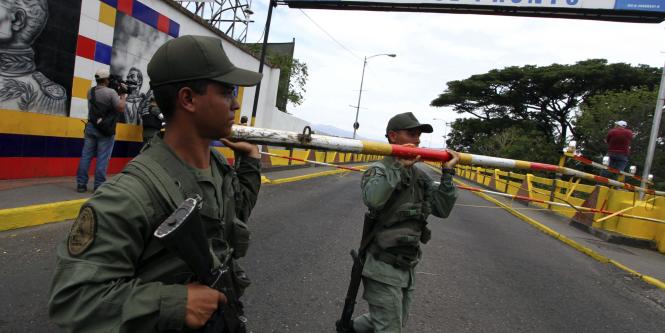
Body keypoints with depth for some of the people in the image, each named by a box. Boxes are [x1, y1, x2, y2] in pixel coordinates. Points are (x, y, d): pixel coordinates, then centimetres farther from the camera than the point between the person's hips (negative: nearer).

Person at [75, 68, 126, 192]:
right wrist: (123, 95, 0)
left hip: (91, 127, 6)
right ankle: (99, 185, 1)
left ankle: (81, 184, 9)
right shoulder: (111, 92, -11)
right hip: (105, 130, -6)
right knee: (102, 158, -2)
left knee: (86, 156, 6)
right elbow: (121, 109, -11)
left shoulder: (90, 92, 9)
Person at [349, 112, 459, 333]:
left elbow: (442, 209, 2)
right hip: (383, 267, -8)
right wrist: (399, 166, -30)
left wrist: (447, 173, -6)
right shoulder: (379, 170, -12)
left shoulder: (420, 176, 9)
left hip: (408, 267, 8)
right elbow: (372, 199, -34)